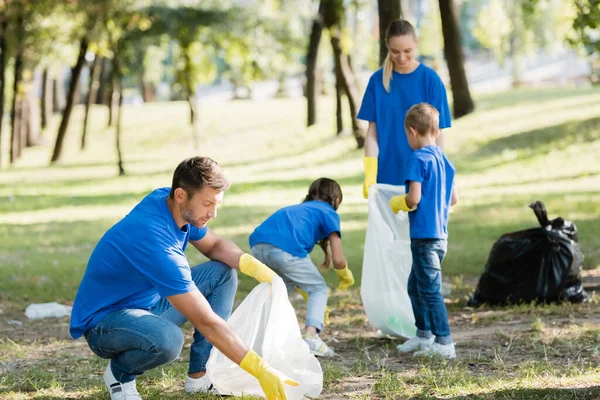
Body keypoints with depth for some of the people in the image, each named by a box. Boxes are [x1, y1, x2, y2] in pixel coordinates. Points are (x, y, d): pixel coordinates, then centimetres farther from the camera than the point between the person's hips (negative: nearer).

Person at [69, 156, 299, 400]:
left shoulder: (165, 198, -9)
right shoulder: (155, 242, -34)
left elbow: (213, 245, 10)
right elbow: (206, 321, -34)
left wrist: (252, 265, -12)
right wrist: (260, 370, -33)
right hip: (104, 320, -9)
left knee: (223, 273, 1)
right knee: (168, 339, -40)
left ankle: (200, 374, -1)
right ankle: (120, 372, -6)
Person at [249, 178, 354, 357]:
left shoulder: (298, 208, 39)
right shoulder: (329, 213, 21)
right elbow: (338, 260, 10)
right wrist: (346, 276, 33)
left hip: (258, 246, 6)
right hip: (285, 248, -6)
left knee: (281, 287, 34)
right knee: (319, 289, 14)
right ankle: (311, 335, -7)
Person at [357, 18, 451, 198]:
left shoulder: (430, 79, -4)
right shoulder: (378, 80, 2)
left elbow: (437, 133, -2)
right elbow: (372, 131, 2)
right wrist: (370, 174, -9)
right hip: (387, 175, 2)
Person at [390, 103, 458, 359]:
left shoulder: (417, 159, -13)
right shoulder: (443, 160, 12)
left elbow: (414, 198, -20)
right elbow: (453, 199, 16)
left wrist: (397, 203, -1)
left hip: (424, 234, -9)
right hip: (440, 234, 9)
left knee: (430, 289, -5)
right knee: (416, 287, 20)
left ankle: (444, 343, -6)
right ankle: (424, 335, 25)